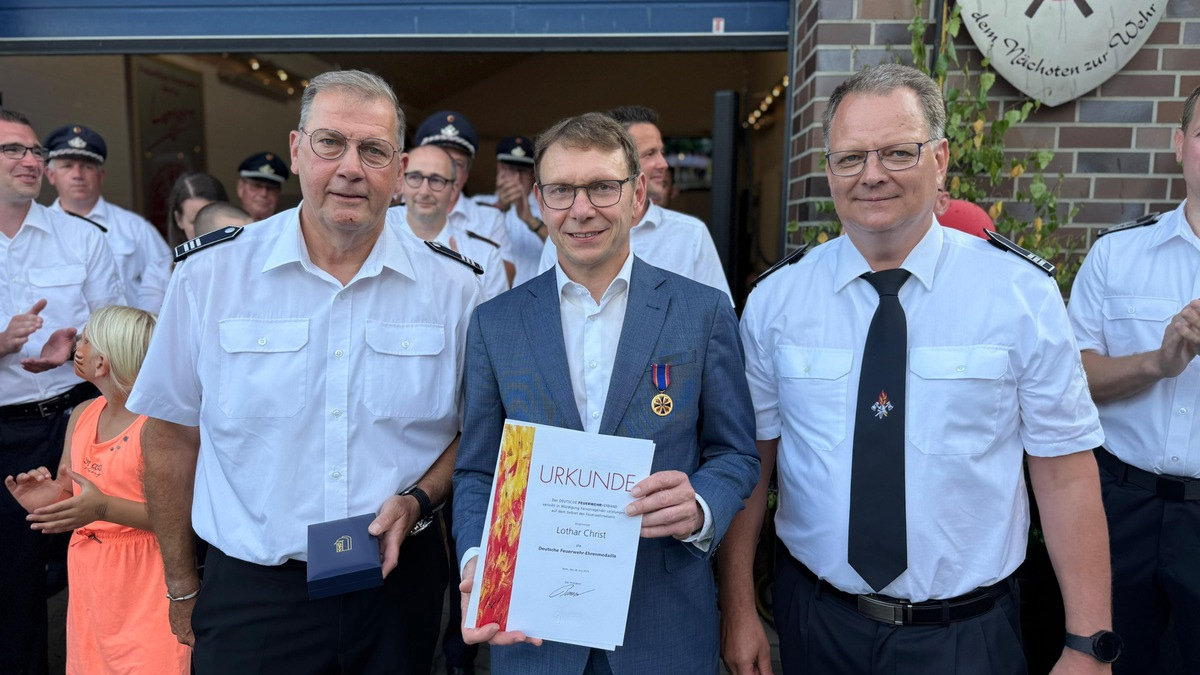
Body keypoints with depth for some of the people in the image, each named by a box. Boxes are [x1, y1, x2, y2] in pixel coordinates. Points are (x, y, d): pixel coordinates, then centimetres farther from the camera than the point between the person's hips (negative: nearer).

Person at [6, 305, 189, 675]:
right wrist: (50, 497, -5)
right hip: (87, 576, 8)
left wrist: (104, 508, -29)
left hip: (143, 583, -7)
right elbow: (69, 490, 17)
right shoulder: (82, 415, 7)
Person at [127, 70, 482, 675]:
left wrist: (418, 501, -12)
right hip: (251, 594, -1)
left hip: (400, 583, 2)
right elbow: (171, 438, 3)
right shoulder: (210, 274, -5)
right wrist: (182, 590, 8)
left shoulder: (453, 286, -4)